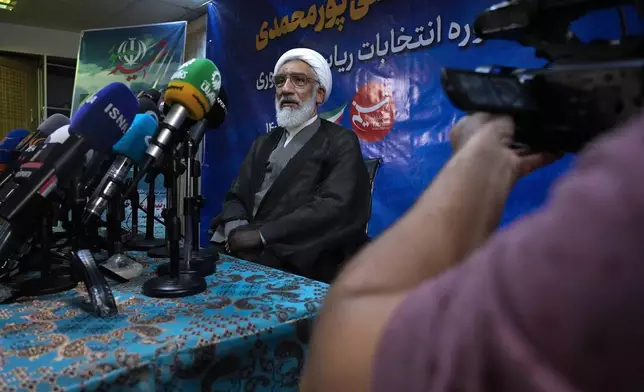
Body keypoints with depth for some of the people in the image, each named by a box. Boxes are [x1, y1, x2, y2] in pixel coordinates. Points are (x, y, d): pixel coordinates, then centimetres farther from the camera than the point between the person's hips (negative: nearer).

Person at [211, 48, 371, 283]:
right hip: (244, 251, 6)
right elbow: (236, 197, 14)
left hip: (298, 267, -5)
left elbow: (335, 207, -14)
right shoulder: (263, 143, 22)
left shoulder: (341, 142, 1)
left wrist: (262, 234, -18)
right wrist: (237, 230, -9)